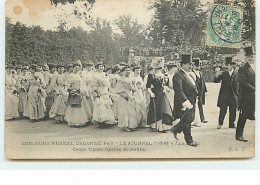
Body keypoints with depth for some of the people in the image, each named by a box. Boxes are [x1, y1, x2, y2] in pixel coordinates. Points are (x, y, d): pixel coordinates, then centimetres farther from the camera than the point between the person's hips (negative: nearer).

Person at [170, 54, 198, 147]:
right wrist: (186, 102, -28)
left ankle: (175, 129, 32)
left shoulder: (188, 75, 14)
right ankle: (189, 140, 15)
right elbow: (179, 91, -24)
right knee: (186, 122, 2)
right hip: (184, 103, -9)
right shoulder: (178, 76, -17)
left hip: (191, 102, 9)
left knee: (191, 119, 14)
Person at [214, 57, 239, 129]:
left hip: (233, 95, 1)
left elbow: (238, 84, 8)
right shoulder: (223, 74, 4)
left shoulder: (236, 74, 5)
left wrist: (237, 94, 2)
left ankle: (232, 124, 18)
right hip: (224, 95, -1)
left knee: (233, 111, 6)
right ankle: (220, 123, 6)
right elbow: (216, 80, -2)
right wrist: (217, 73, -15)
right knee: (222, 110, -5)